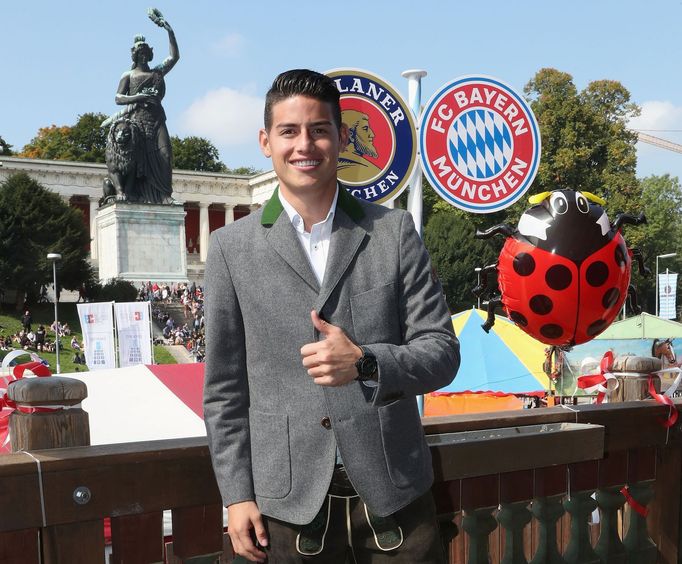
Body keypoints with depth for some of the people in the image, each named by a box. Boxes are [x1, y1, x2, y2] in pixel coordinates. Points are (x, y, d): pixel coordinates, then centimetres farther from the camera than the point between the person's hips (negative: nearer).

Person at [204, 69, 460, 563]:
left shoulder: (395, 231, 1)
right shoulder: (232, 247, 1)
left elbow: (443, 351, -1)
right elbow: (225, 387, 3)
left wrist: (365, 363, -19)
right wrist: (237, 494, 1)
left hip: (393, 490, 0)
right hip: (289, 498, 0)